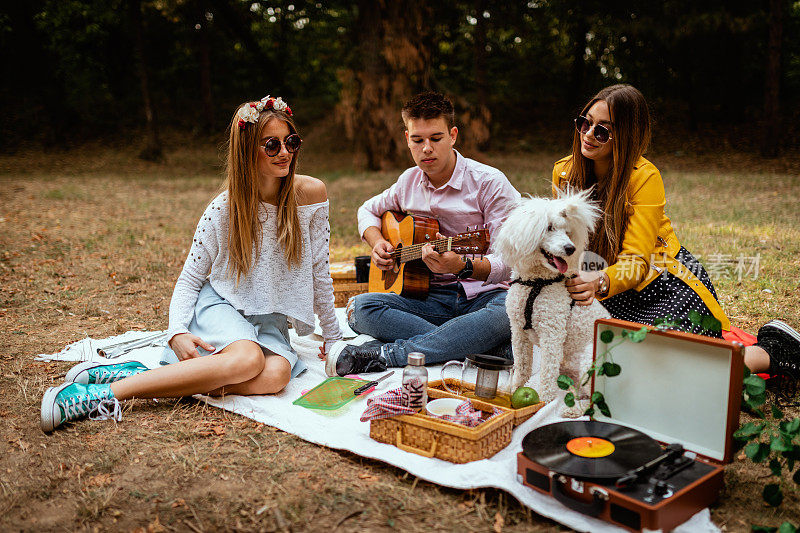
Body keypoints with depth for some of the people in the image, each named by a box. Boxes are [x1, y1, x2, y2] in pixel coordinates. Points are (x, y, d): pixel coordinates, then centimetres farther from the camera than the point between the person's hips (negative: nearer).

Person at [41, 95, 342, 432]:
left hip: (271, 322, 3)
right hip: (221, 306, -2)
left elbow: (319, 271, 0)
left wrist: (332, 338, 5)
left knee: (276, 374, -33)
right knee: (247, 360, -37)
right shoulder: (224, 209, -11)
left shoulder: (310, 194, -8)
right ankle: (106, 390, -33)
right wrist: (178, 332, -22)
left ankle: (141, 377, -27)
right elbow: (190, 279, -3)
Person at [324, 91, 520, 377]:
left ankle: (384, 353, -32)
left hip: (482, 295, -3)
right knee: (359, 309, -23)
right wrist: (377, 243, 6)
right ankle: (485, 348, -25)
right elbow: (369, 209, 28)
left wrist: (462, 267, -32)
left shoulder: (489, 182, -7)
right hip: (431, 298, 4)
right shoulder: (409, 182, 9)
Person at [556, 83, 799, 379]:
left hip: (668, 286, -5)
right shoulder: (564, 172, -4)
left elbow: (636, 262, -24)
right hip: (619, 299, 6)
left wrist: (601, 282, -44)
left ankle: (772, 348, 8)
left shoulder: (645, 177, -19)